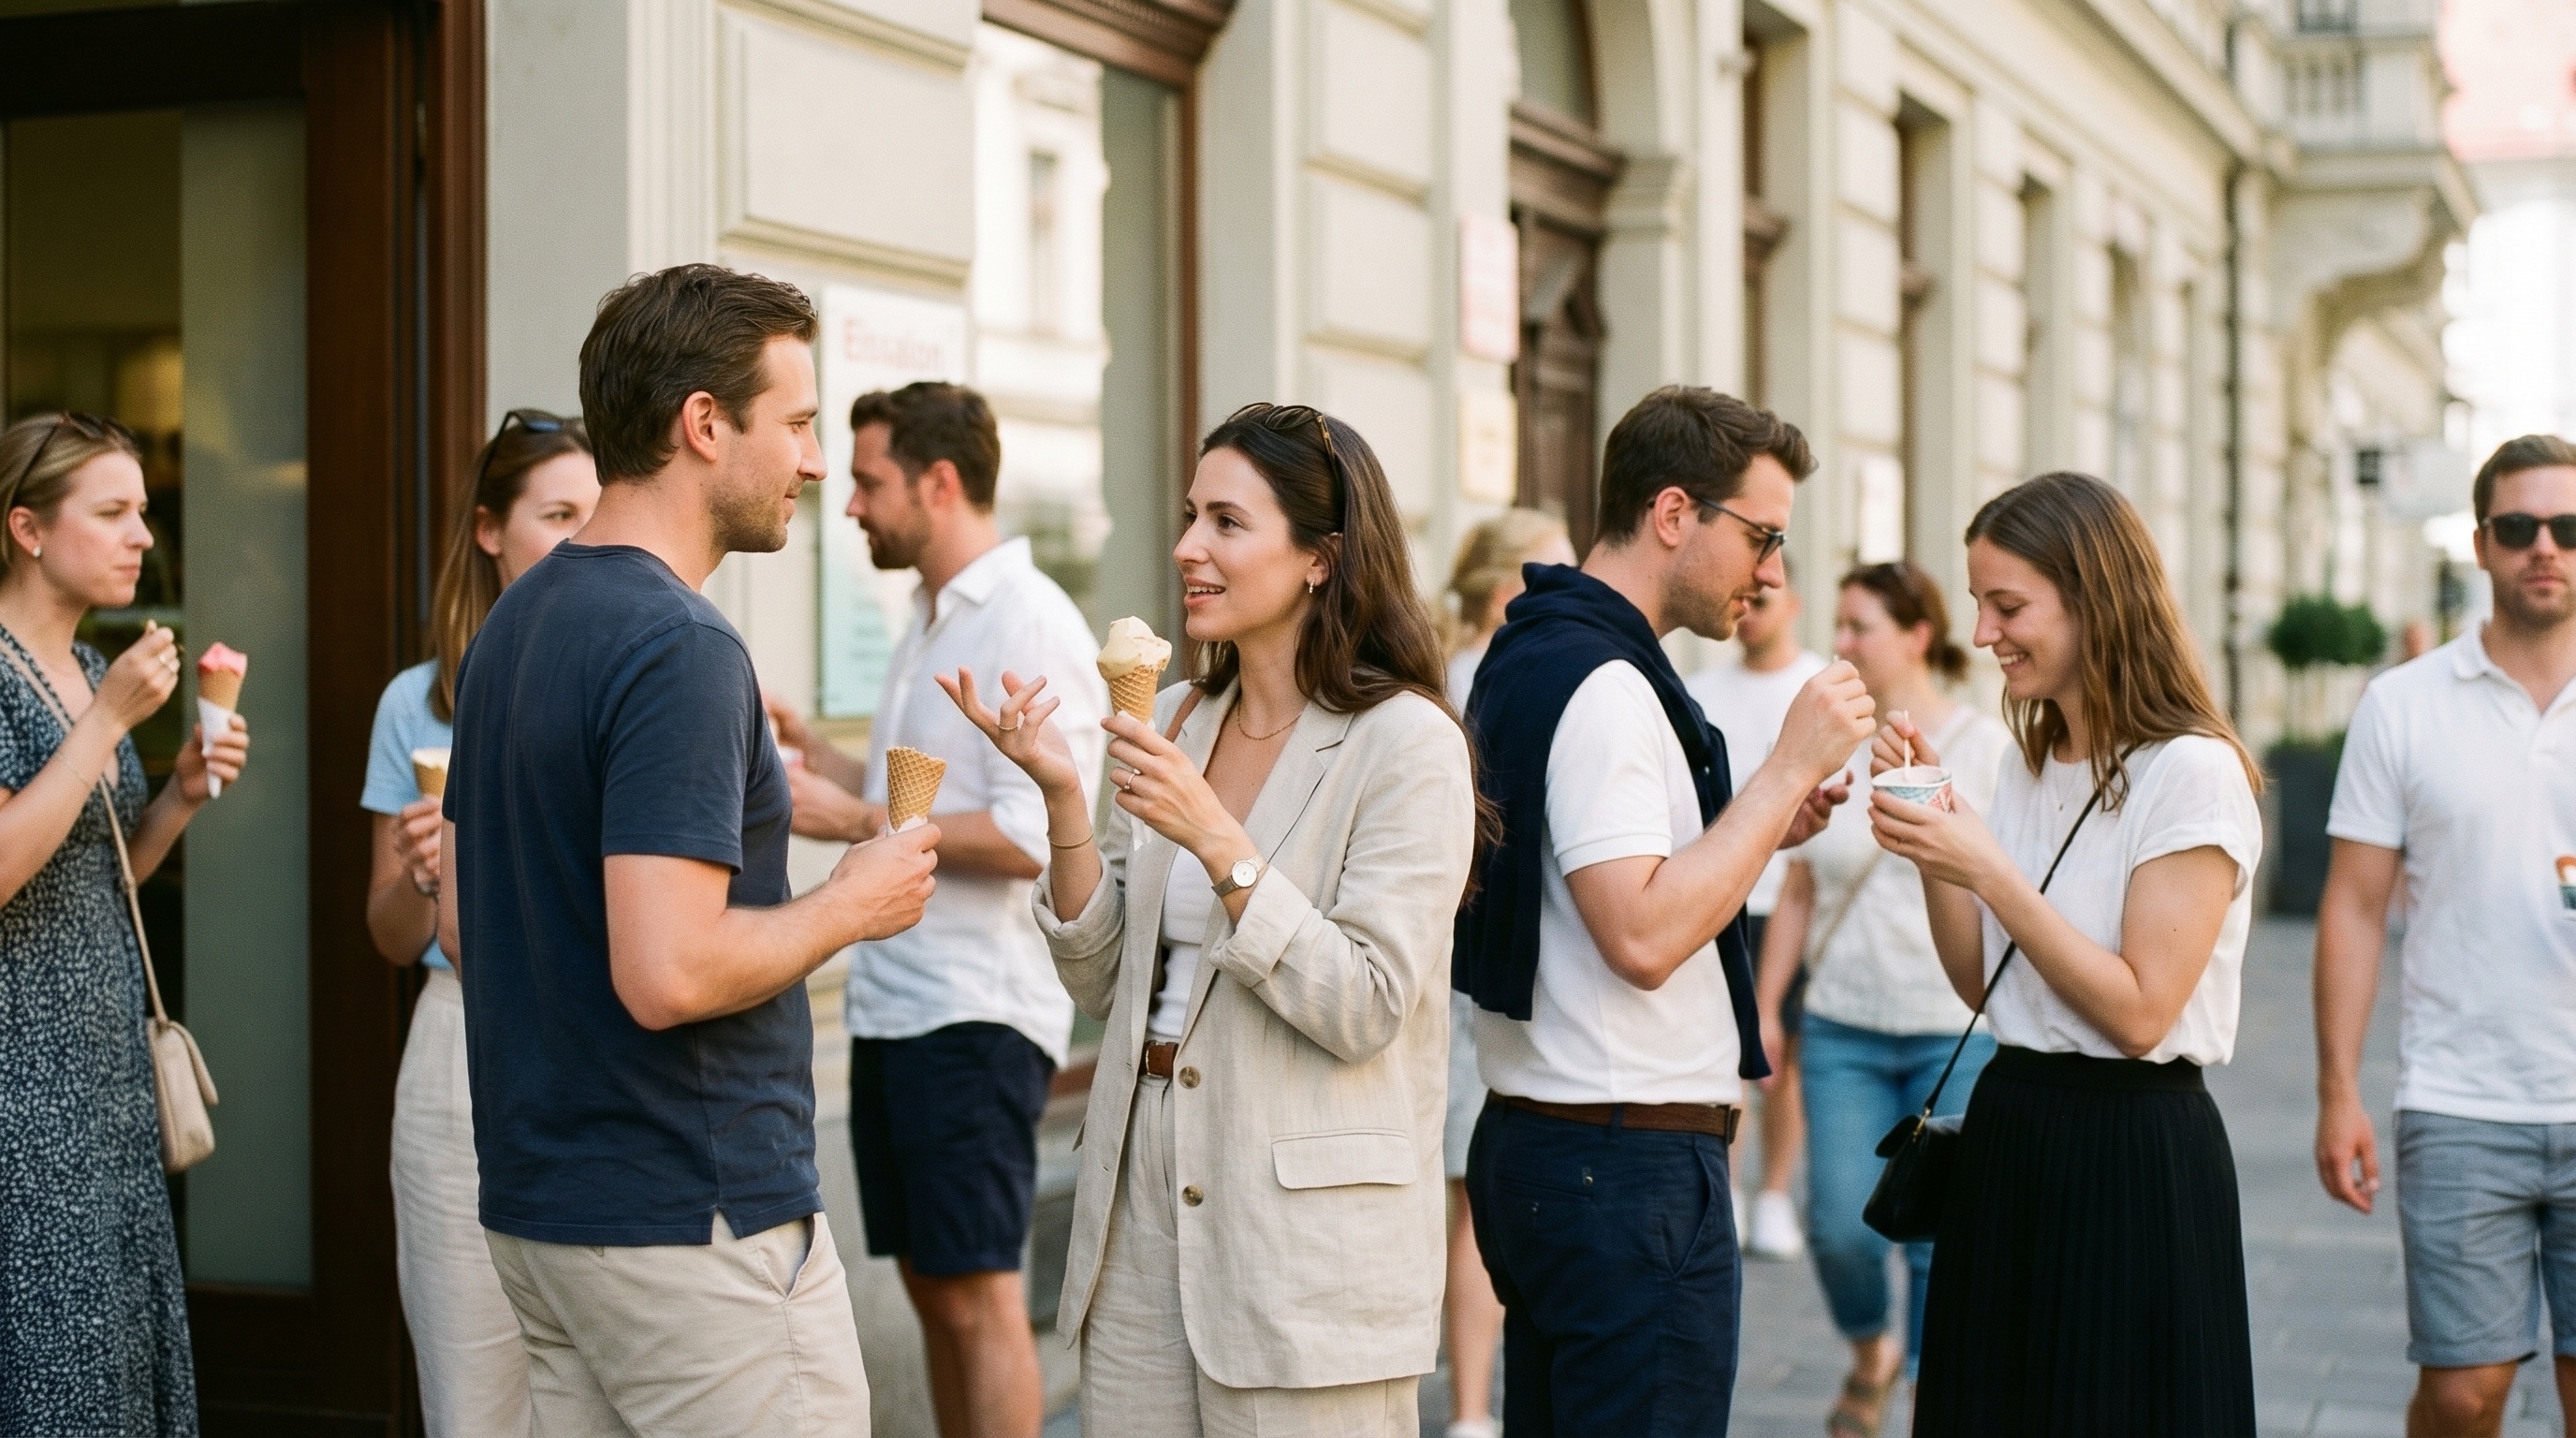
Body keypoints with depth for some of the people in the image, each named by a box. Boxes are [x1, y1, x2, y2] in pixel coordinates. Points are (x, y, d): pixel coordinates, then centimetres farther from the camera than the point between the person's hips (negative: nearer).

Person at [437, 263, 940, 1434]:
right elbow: (670, 972, -26)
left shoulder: (515, 624, 11)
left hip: (540, 1206, 9)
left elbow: (462, 921, 17)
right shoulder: (681, 649, -19)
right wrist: (849, 906, -11)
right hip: (692, 1225, -9)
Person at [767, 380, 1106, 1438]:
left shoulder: (1030, 623, -13)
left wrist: (853, 820, -19)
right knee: (929, 1282, 13)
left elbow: (1032, 835, -22)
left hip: (977, 1012, -9)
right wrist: (812, 752, 11)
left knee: (977, 1291, -6)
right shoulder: (930, 624, 16)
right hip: (895, 1002, 9)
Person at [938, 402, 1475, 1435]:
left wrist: (1218, 841, -23)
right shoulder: (1177, 723, 9)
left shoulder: (1405, 743, -10)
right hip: (1140, 1210, 6)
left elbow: (1364, 1011, -16)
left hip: (1308, 1229, -6)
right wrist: (1062, 798, -4)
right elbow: (1103, 985, 10)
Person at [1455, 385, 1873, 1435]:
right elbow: (1641, 936, -24)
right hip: (1631, 1161, -10)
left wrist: (1760, 825, 12)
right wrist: (1788, 770, -18)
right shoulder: (1603, 686, -16)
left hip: (1531, 1141, 10)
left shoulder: (1529, 654, 15)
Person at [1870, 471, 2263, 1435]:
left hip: (2135, 1153, -8)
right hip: (2008, 1132, 8)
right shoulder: (2030, 764, 11)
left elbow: (2141, 1012, -18)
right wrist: (1930, 835, -1)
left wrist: (1987, 869, -20)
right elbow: (1982, 985, 11)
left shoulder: (2193, 771, -14)